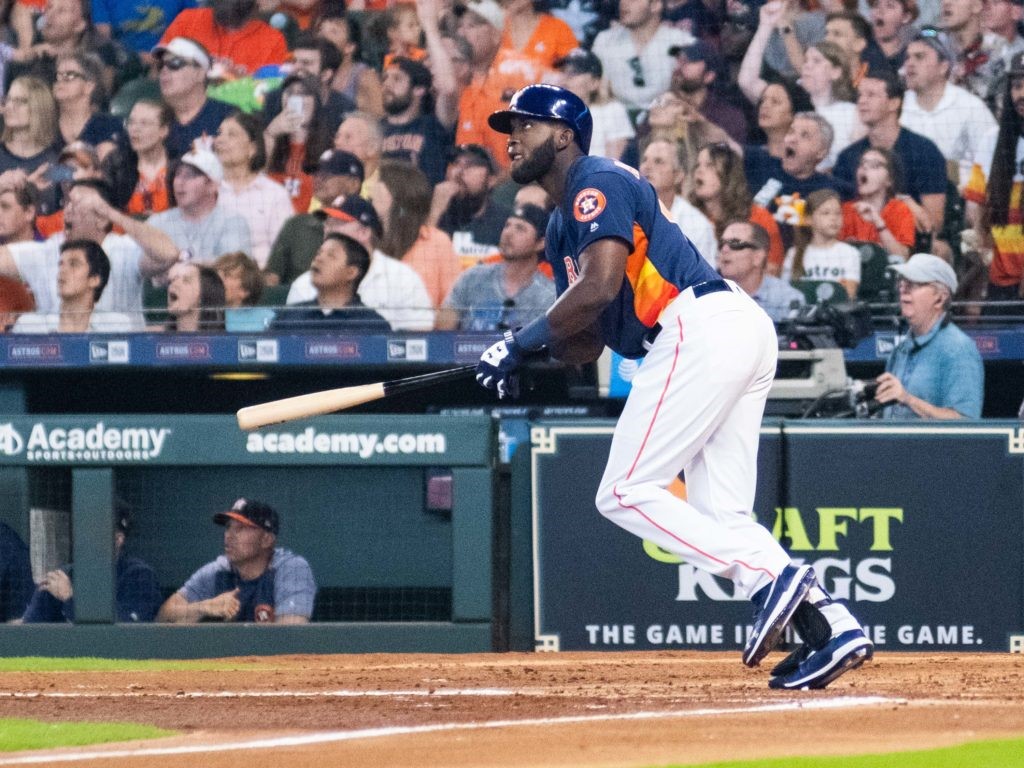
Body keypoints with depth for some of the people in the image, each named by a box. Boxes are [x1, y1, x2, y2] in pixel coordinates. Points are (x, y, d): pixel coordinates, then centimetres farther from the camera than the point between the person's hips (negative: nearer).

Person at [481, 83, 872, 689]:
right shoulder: (563, 227, 27)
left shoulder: (596, 184, -3)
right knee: (720, 519, 6)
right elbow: (588, 342, 23)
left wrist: (524, 341, -10)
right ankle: (831, 626, -5)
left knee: (627, 493, -10)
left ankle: (773, 578, -19)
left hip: (703, 327, -10)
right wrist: (525, 357, 4)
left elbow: (600, 286, -18)